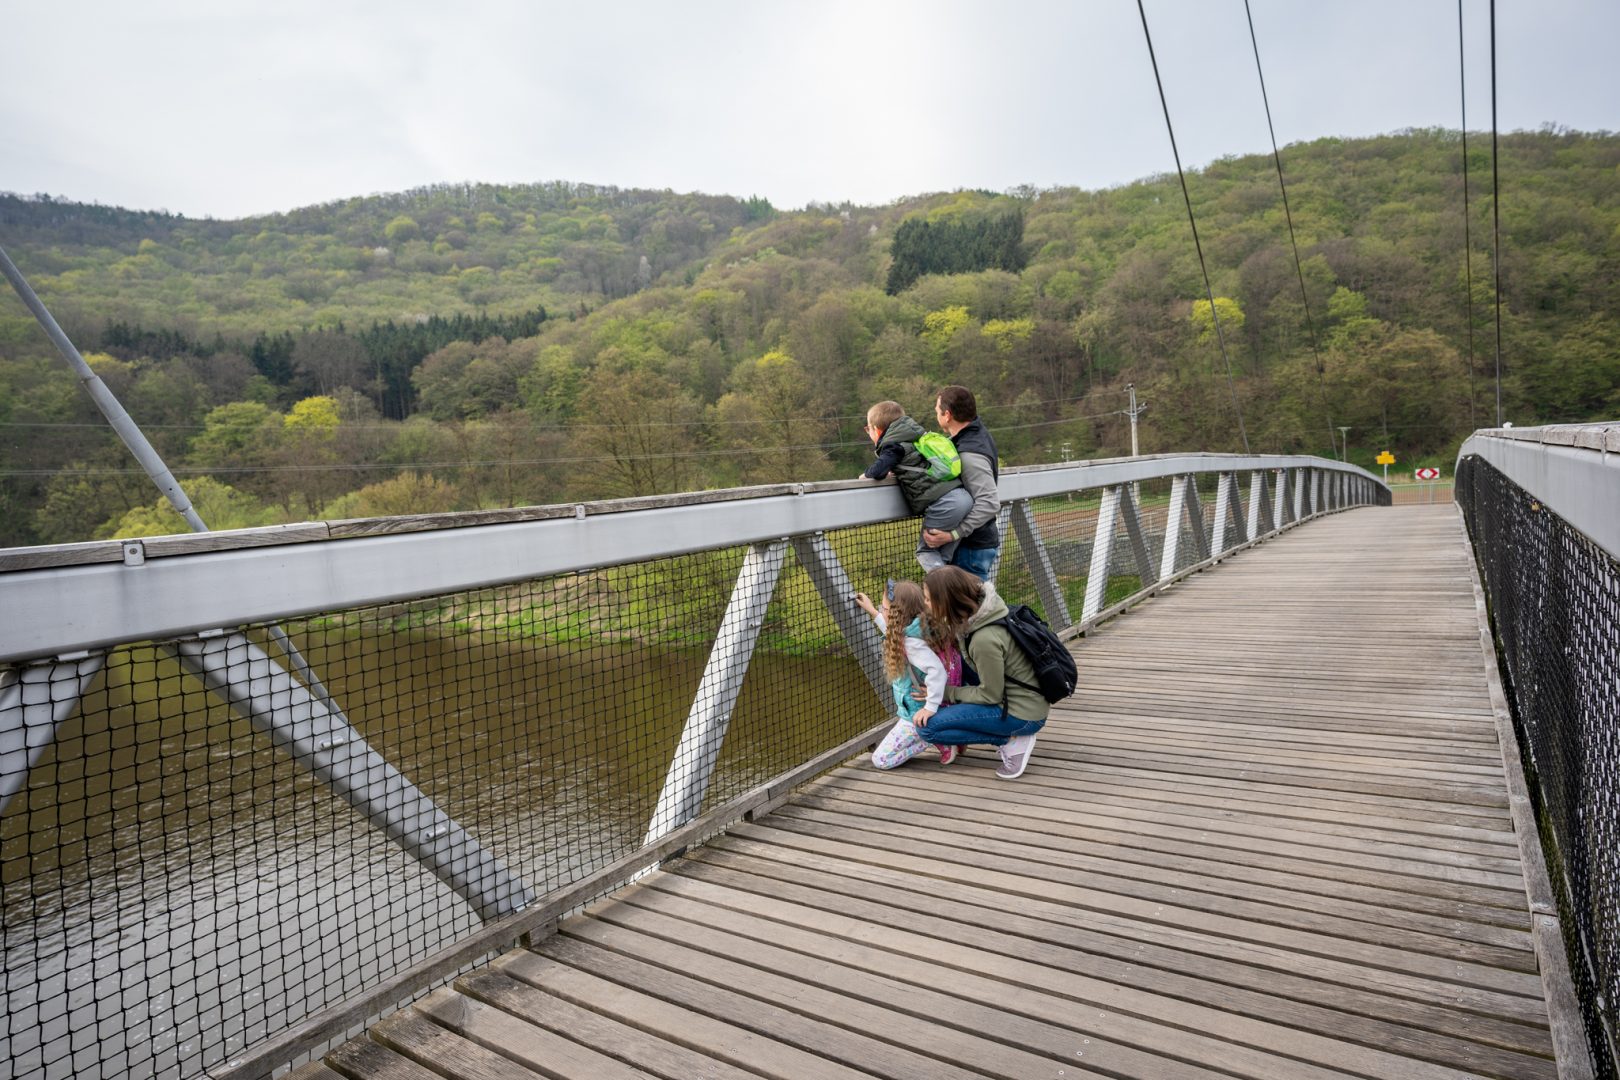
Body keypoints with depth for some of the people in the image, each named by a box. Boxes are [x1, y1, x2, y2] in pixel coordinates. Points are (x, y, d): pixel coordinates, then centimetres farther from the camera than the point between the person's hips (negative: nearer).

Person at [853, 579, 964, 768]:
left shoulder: (911, 642, -26)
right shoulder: (911, 631, 2)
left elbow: (937, 670, -35)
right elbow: (893, 632, 26)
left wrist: (931, 707, -34)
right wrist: (872, 611, 27)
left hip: (917, 715, -10)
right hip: (912, 710, 10)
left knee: (880, 760, -4)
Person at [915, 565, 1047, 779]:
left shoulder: (984, 640, -30)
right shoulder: (978, 606, -7)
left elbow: (990, 695, -17)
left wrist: (947, 693, -6)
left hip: (1023, 714, -8)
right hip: (1019, 696, 9)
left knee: (928, 727, -11)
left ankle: (1013, 740, -4)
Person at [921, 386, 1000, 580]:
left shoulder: (970, 455, -24)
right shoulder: (976, 434, 6)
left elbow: (990, 503, -31)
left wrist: (952, 535, -33)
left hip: (972, 547, -10)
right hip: (977, 542, 10)